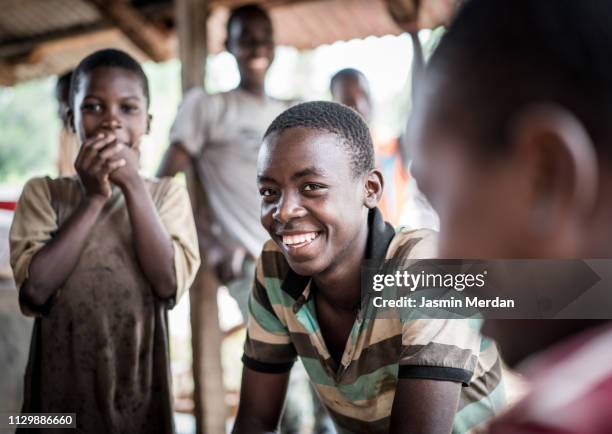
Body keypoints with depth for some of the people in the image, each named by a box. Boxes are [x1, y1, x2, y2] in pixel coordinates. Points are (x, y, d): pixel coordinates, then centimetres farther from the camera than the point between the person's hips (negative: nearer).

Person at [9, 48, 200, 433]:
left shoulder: (168, 193, 0)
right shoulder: (43, 192, -1)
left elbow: (170, 283, -14)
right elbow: (35, 290, -14)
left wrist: (134, 186, -16)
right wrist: (93, 199, -15)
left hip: (139, 384, 0)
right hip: (61, 382, 0)